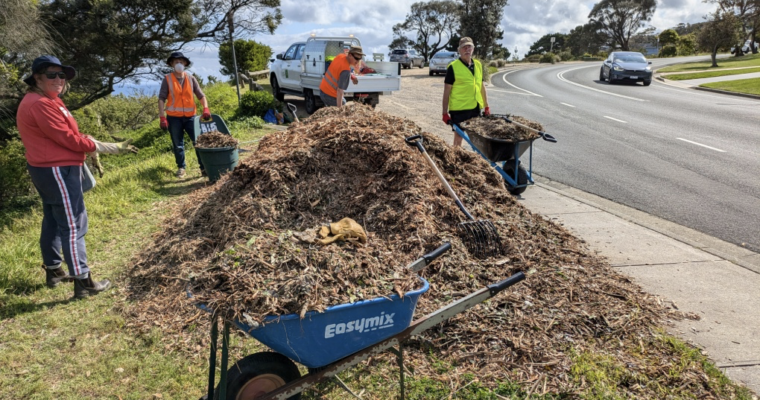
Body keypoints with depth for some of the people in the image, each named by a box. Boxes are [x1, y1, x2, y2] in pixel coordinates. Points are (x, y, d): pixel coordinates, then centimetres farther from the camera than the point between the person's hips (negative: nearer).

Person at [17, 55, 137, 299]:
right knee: (73, 225, -8)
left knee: (53, 221, 18)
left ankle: (53, 271, 30)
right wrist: (107, 148, -13)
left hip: (47, 169, 11)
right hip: (57, 171, -11)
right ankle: (83, 282, -3)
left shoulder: (47, 100, 14)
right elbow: (67, 138, -20)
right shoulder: (40, 104, -20)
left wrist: (87, 144, 4)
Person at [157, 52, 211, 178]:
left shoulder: (191, 78, 5)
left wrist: (206, 109, -14)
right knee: (178, 145, 9)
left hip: (190, 116, 1)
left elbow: (201, 95, 4)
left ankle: (204, 168, 3)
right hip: (174, 117, -1)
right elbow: (161, 99, -5)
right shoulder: (167, 79, -2)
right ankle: (181, 168, 23)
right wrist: (162, 118, -12)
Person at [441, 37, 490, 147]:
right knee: (458, 137, 3)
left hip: (475, 108, 5)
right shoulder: (453, 67, -7)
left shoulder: (478, 65, 9)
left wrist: (486, 106, 15)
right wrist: (445, 113, -10)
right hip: (459, 109, -5)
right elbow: (447, 91, -7)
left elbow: (482, 86, 16)